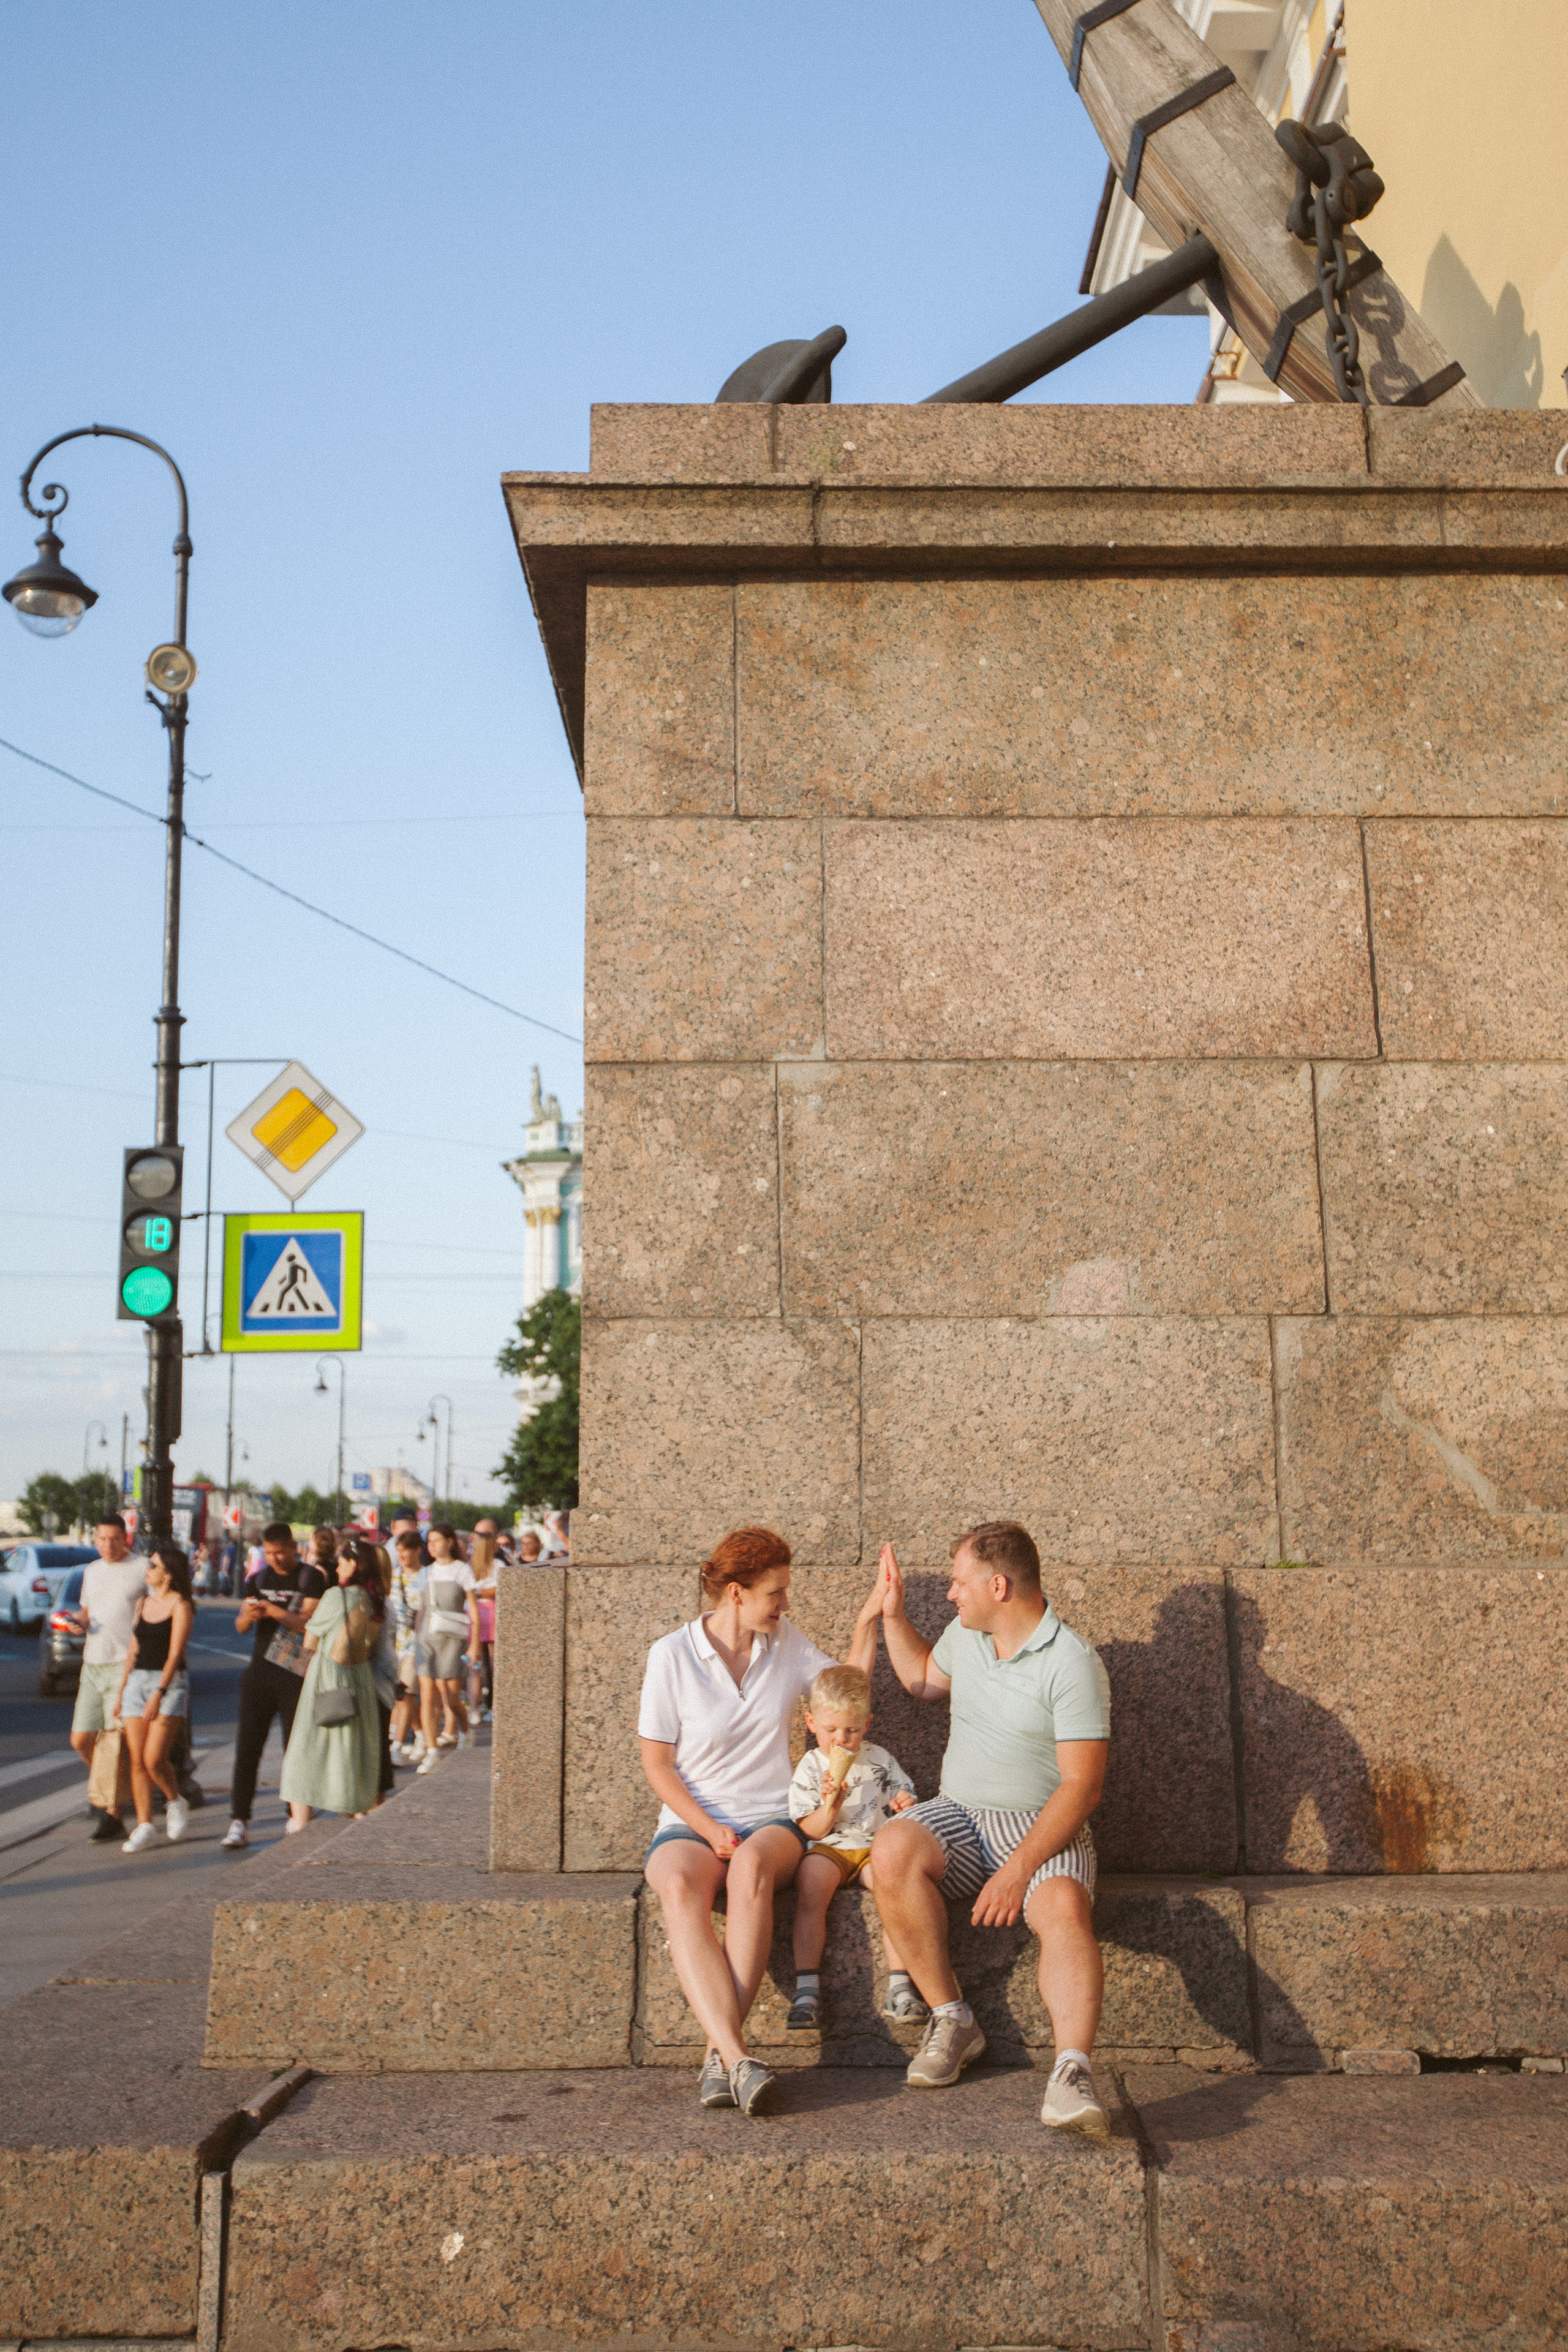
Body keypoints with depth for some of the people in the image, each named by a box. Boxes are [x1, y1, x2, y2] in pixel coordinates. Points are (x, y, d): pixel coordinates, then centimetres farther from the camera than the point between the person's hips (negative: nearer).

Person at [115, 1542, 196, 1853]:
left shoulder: (181, 1606, -7)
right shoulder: (143, 1604, 13)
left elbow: (175, 1654, -15)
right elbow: (133, 1651, 17)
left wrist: (158, 1695, -23)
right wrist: (121, 1691, 13)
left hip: (170, 1684, -6)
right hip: (137, 1681, 6)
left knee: (154, 1758, -14)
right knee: (137, 1760, 0)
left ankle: (175, 1803, 13)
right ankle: (144, 1826, 5)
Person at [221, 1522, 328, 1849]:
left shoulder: (311, 1579, 0)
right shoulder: (258, 1581, 14)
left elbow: (310, 1623, -11)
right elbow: (240, 1627, 10)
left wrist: (274, 1612, -23)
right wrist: (248, 1616, -13)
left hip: (295, 1677, -3)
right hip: (260, 1673, 4)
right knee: (247, 1749, -4)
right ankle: (240, 1822, -4)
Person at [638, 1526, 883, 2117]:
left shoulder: (785, 1643, 9)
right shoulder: (672, 1655, -2)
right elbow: (656, 1761, -1)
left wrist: (868, 1619, 10)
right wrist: (709, 1829, -12)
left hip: (771, 1821, 2)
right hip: (691, 1822, -2)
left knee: (751, 1866, -37)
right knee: (679, 1887, -38)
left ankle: (721, 2054, -40)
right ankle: (737, 2056, -48)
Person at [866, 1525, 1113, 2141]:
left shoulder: (1072, 1663, -13)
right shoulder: (966, 1635, 9)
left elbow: (1081, 1786, -18)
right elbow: (922, 1678, 33)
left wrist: (1020, 1869, -26)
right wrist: (892, 1614, 18)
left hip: (1044, 1829, -5)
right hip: (959, 1815, 5)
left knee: (1064, 1906, -37)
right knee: (891, 1849, -27)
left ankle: (1072, 2075, -48)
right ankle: (951, 2020, -18)